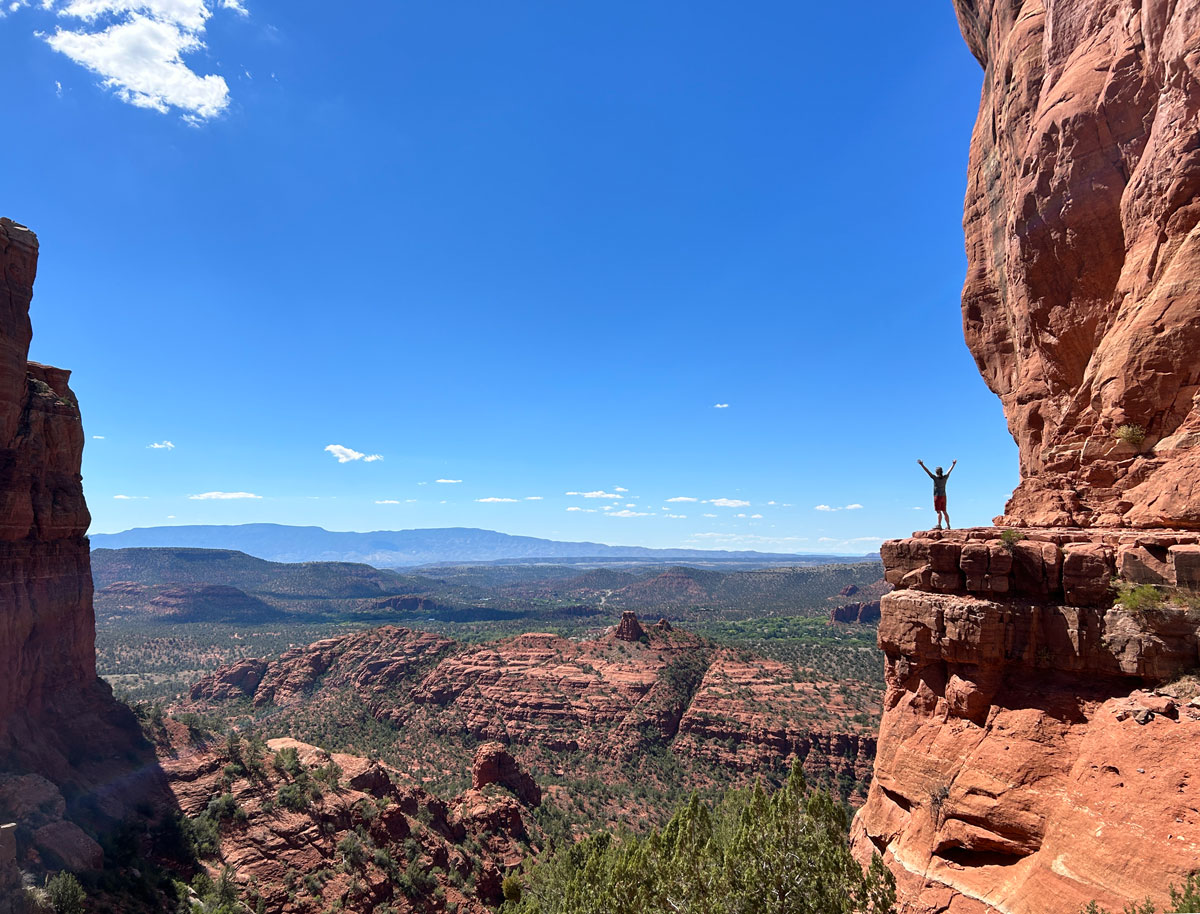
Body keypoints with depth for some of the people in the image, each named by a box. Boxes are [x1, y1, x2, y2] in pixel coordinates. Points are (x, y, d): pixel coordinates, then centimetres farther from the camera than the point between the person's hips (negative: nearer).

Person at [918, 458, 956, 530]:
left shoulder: (935, 478, -10)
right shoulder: (945, 477, 4)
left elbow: (927, 471, -14)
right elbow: (950, 470, 19)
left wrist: (922, 465, -13)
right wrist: (953, 464, 33)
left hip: (937, 496, -6)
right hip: (943, 496, 6)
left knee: (939, 511, -11)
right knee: (944, 511, 12)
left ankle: (939, 525, -19)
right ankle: (948, 525, 15)